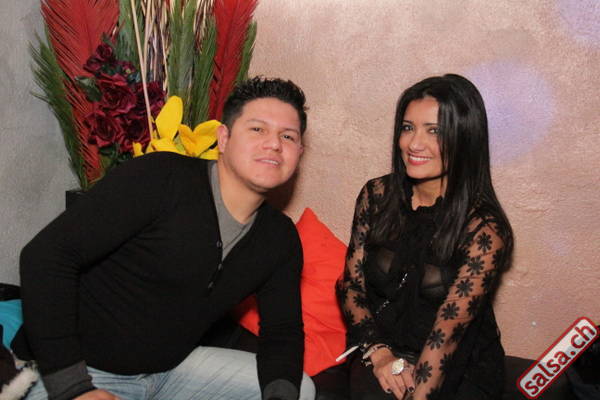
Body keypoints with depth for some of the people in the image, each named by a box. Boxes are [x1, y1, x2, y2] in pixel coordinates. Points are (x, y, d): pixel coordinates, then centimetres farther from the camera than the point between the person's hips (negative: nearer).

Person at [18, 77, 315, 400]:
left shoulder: (281, 239, 0)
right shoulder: (160, 179, -21)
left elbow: (282, 330, 6)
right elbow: (44, 256, -23)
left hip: (173, 368, 6)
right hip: (77, 369, -5)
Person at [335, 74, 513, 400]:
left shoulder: (484, 229, -13)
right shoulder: (377, 195, -1)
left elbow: (447, 332, -18)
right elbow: (351, 283, 2)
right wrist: (378, 352, -11)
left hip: (457, 367, -1)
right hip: (379, 346, 1)